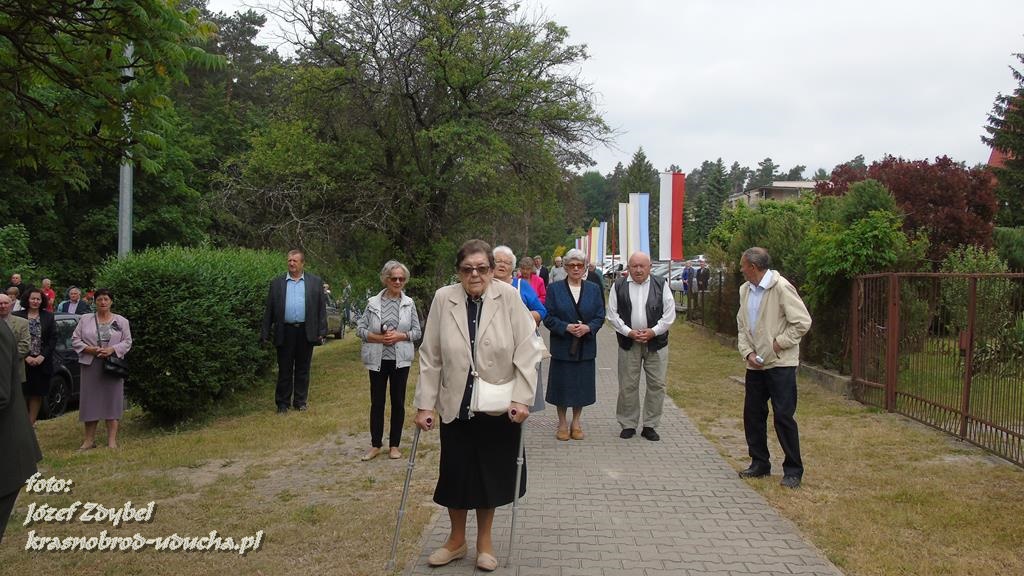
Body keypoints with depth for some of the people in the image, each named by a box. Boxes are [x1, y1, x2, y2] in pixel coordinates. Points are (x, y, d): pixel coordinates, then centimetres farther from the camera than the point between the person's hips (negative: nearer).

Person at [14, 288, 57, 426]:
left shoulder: (48, 317, 7)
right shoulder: (17, 316, 1)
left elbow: (53, 339, 3)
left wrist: (42, 356, -8)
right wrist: (26, 357, -11)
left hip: (42, 362, 2)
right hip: (22, 362, -2)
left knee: (37, 394, 5)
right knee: (22, 394, -3)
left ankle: (31, 424, 13)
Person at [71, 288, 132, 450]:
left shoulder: (122, 321, 7)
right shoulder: (85, 319, 8)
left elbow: (127, 342, 3)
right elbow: (75, 340, 6)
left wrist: (112, 350, -14)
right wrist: (88, 349, -11)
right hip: (90, 365, 1)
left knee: (112, 400, -1)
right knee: (90, 400, 2)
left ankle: (112, 439, 3)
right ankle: (89, 439, 9)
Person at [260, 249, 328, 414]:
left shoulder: (315, 282, 5)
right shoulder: (276, 283, 6)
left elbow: (321, 308, 4)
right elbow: (269, 310, 6)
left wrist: (322, 332, -3)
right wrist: (265, 333, 1)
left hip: (306, 332, 0)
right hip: (285, 332, 0)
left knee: (303, 369, 9)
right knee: (284, 370, 6)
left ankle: (300, 401, 19)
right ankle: (282, 403, 14)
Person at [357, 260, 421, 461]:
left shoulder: (409, 303, 1)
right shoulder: (373, 302, -2)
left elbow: (416, 331, 3)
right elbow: (360, 329, 0)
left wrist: (400, 336, -14)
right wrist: (379, 338, -15)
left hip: (400, 360, 1)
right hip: (378, 360, 0)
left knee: (398, 402, 8)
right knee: (377, 402, 6)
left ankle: (394, 445, 19)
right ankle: (375, 444, 18)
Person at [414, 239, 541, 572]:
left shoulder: (508, 297, -10)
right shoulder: (443, 299, -7)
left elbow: (526, 352, -9)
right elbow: (430, 357, -2)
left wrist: (522, 399, -13)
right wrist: (425, 404, -3)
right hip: (455, 407, 1)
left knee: (491, 475, 12)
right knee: (455, 475, 12)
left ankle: (484, 540, 34)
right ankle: (456, 540, 35)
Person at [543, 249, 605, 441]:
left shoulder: (594, 289, 5)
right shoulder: (555, 288, -1)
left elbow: (600, 317, 4)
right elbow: (548, 318, -4)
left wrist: (588, 328, -15)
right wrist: (566, 327, -18)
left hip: (586, 347, 2)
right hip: (562, 346, -2)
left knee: (582, 385, 7)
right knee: (562, 384, 4)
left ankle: (576, 422, 23)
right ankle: (562, 423, 19)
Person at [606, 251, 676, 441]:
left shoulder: (661, 285, 2)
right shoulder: (619, 286, 3)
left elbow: (669, 313, 0)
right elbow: (612, 314, 1)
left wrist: (653, 331, -10)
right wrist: (628, 332, -10)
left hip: (656, 341, 0)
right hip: (628, 342, 0)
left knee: (656, 385, 3)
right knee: (628, 385, 4)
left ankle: (650, 426, 14)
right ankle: (628, 424, 16)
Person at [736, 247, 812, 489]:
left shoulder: (781, 287, -14)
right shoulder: (745, 290, 8)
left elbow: (803, 322, -15)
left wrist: (779, 343, -14)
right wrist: (748, 352, -2)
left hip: (780, 364, -7)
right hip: (755, 364, 7)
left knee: (783, 416, -4)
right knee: (753, 414, 11)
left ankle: (793, 470, 9)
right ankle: (759, 463, 26)